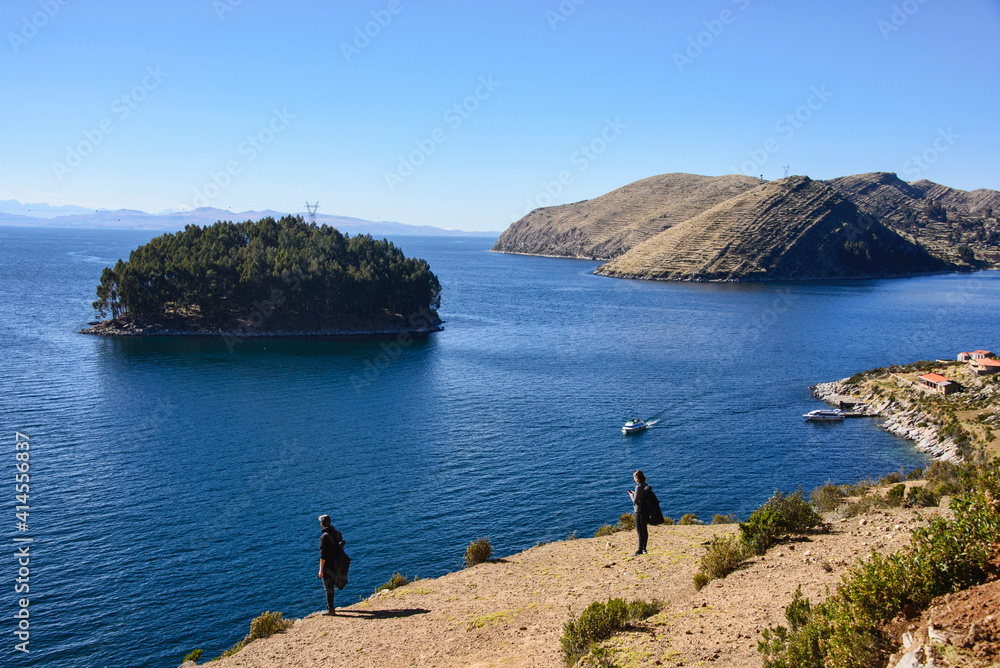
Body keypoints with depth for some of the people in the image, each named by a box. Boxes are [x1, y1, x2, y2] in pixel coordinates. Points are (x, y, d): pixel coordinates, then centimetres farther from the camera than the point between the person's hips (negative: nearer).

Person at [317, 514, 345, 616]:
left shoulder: (324, 537, -18)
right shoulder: (337, 533, 6)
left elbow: (323, 555, -20)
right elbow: (341, 547, 14)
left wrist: (321, 570, -17)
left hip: (327, 565, -8)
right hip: (336, 564, 8)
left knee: (328, 587, -1)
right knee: (331, 586, 20)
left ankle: (330, 609, 2)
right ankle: (330, 606, 31)